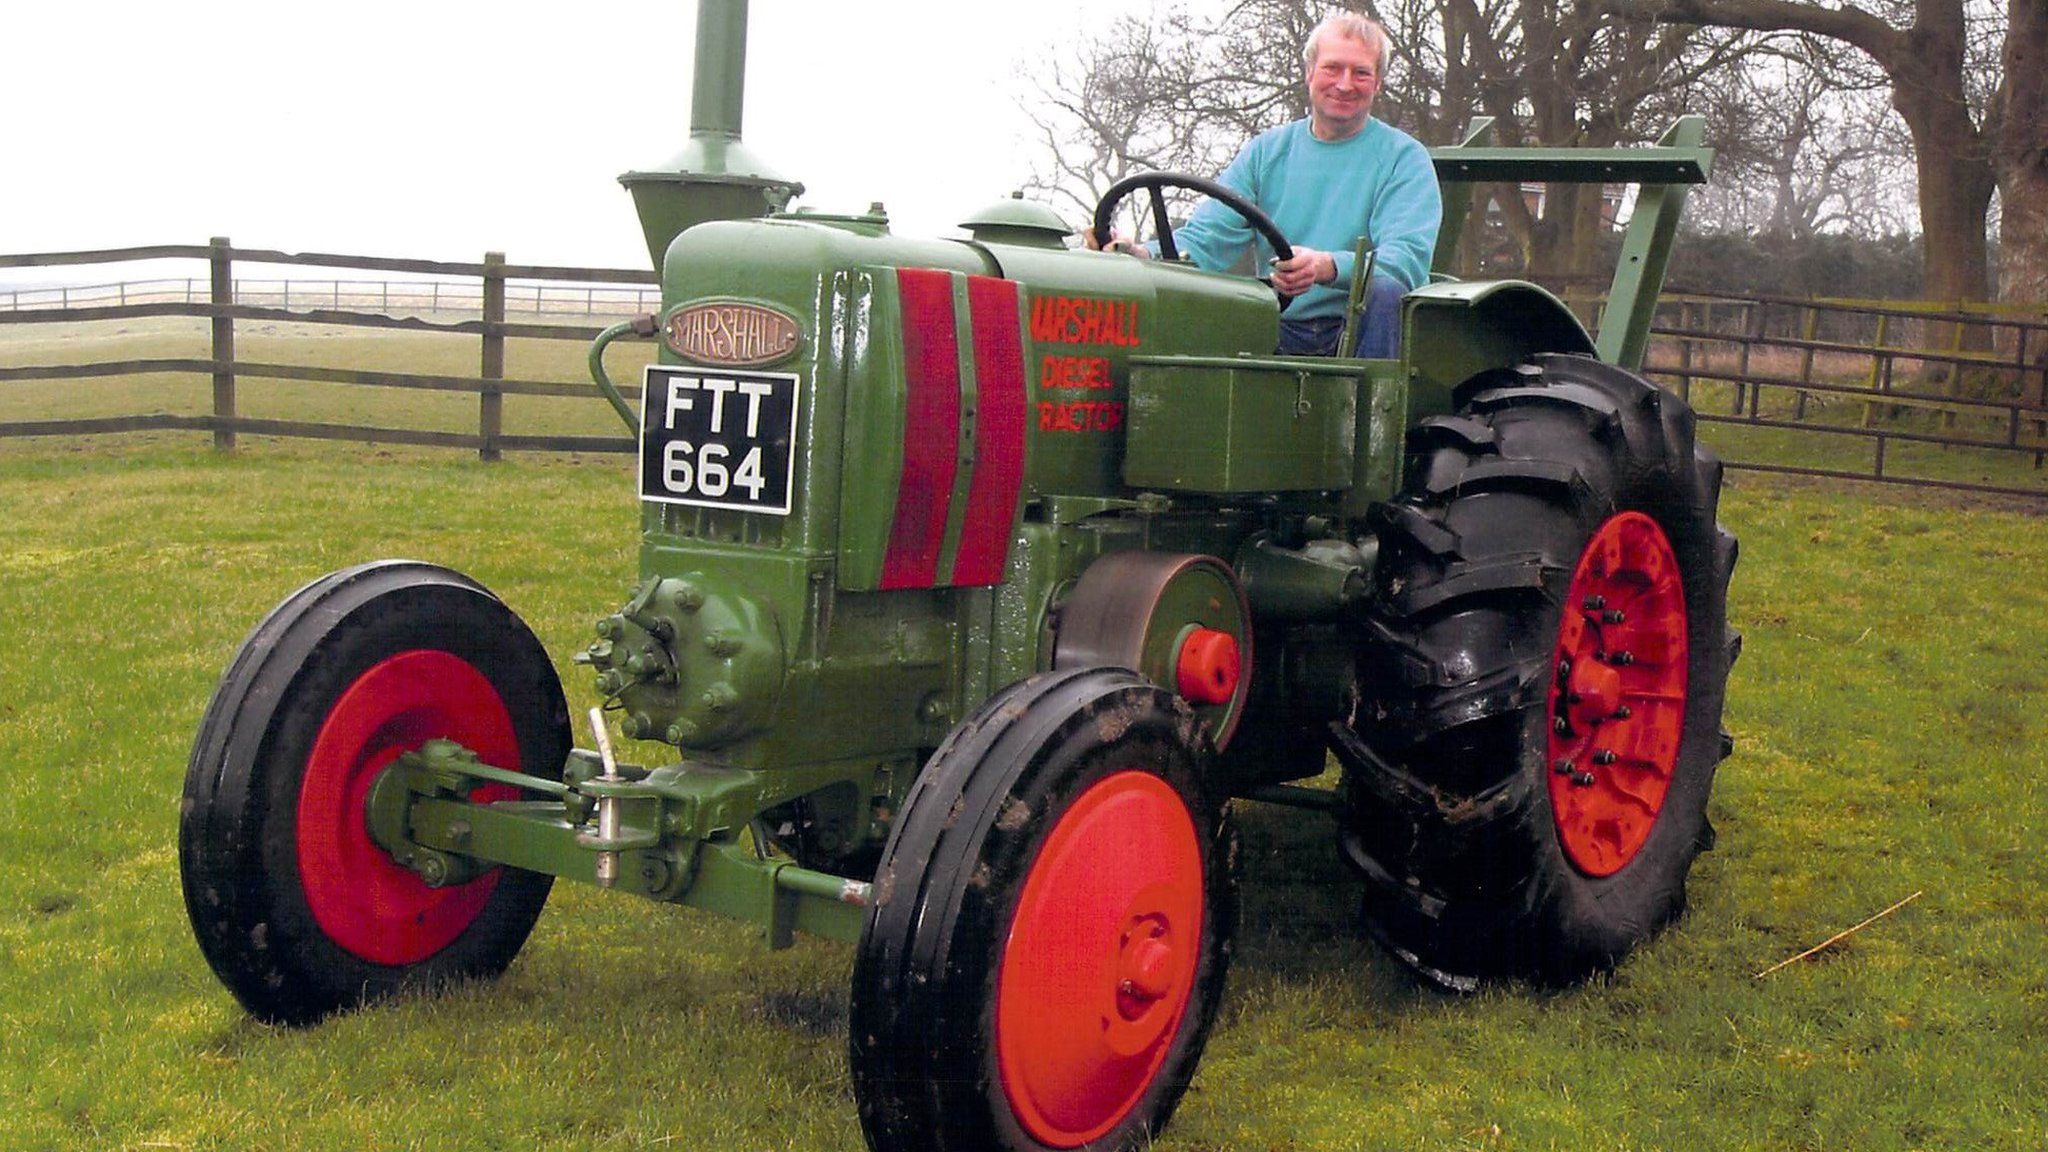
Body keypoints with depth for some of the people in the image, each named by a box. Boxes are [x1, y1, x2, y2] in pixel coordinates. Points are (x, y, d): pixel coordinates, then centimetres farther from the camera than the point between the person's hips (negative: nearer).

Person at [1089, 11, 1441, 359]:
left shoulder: (1403, 157, 4)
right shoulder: (1265, 152, 14)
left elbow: (1408, 258, -13)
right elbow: (1205, 239, 4)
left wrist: (1327, 267, -34)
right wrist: (1142, 255, -20)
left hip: (1361, 331, -2)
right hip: (1279, 331, 2)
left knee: (1386, 292, -36)